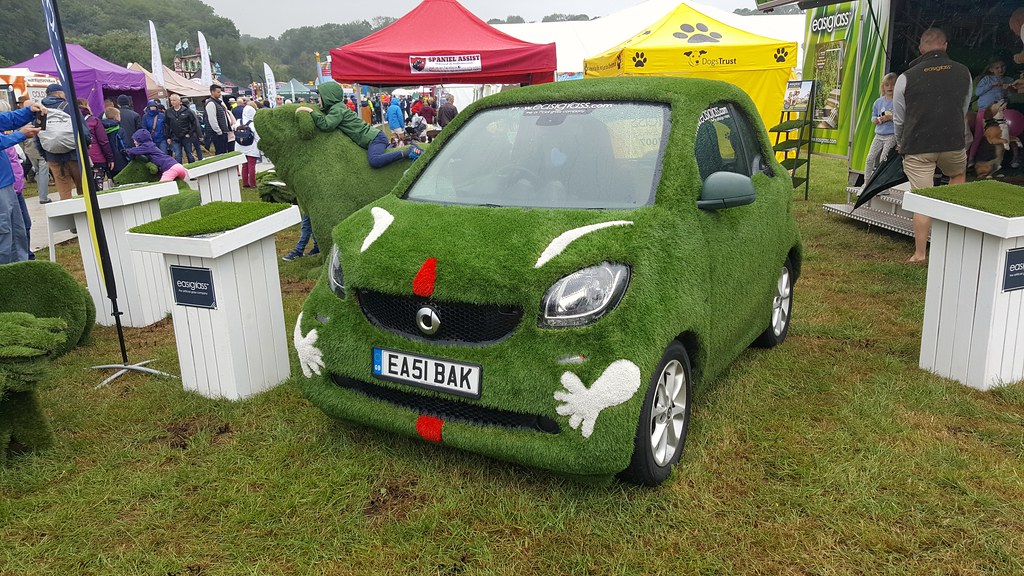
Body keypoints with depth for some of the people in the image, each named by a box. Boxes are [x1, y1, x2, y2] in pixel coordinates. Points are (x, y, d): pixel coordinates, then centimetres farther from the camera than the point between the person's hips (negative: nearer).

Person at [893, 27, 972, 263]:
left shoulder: (907, 77, -4)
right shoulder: (963, 73, 5)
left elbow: (898, 118, 5)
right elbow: (964, 109, 17)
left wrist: (901, 143, 23)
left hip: (917, 146, -2)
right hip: (953, 142, 2)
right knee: (958, 175, 32)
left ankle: (920, 253, 4)